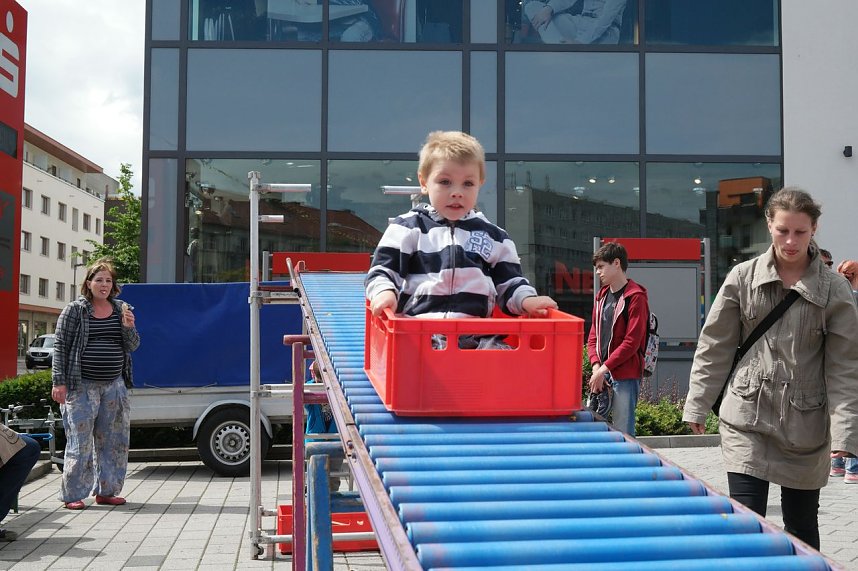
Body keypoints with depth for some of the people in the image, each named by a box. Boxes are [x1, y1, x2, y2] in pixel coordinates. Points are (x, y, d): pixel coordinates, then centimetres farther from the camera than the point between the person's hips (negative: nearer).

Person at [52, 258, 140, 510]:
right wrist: (59, 382, -9)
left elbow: (132, 347, 10)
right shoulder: (74, 310, -2)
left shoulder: (122, 310, 10)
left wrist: (128, 327, -10)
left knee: (113, 440, 8)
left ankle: (106, 491, 18)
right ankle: (72, 494, 4)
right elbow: (61, 346, -3)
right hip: (82, 386, -5)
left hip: (114, 385, 5)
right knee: (80, 440, -3)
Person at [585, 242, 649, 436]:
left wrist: (604, 369, -13)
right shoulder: (601, 296, 16)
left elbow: (632, 342, -13)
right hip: (602, 375, 7)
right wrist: (596, 367, 0)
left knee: (623, 434, -5)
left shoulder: (635, 297, -8)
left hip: (625, 376, -7)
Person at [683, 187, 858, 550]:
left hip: (805, 424, 0)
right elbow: (715, 347, 4)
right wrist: (697, 406, 3)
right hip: (747, 417, 0)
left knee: (802, 527, 12)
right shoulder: (743, 277, -1)